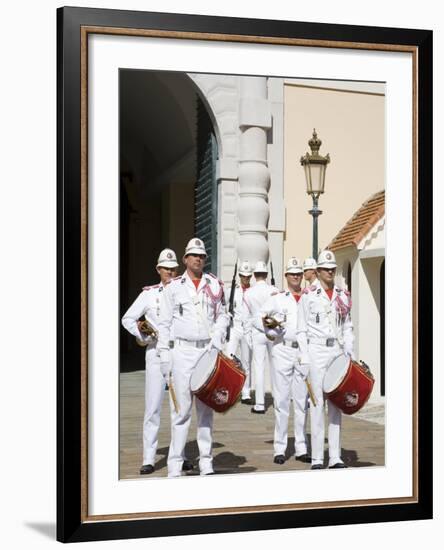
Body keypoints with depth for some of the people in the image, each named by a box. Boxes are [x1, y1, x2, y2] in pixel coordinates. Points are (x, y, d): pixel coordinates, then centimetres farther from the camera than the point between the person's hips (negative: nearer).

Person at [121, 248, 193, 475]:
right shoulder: (148, 294, 4)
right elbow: (127, 319, 8)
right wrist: (143, 336, -4)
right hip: (157, 354, -2)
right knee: (153, 407, -4)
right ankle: (148, 458, 0)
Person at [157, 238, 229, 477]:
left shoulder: (214, 285, 10)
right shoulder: (174, 287, 5)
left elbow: (222, 316, 17)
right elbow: (164, 323, 5)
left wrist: (217, 335, -2)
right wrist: (164, 355, -2)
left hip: (208, 350, 2)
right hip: (183, 351, -2)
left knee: (206, 407, 6)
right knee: (182, 408, -3)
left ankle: (206, 461, 13)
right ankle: (175, 464, 3)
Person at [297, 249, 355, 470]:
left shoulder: (343, 296, 11)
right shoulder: (308, 295, 0)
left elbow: (347, 328, 15)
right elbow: (302, 329, 0)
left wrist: (350, 354, 6)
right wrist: (305, 357, -7)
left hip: (337, 352, 4)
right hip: (317, 351, -4)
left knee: (336, 403, 5)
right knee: (317, 402, -3)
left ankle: (335, 456, 10)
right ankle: (317, 457, 1)